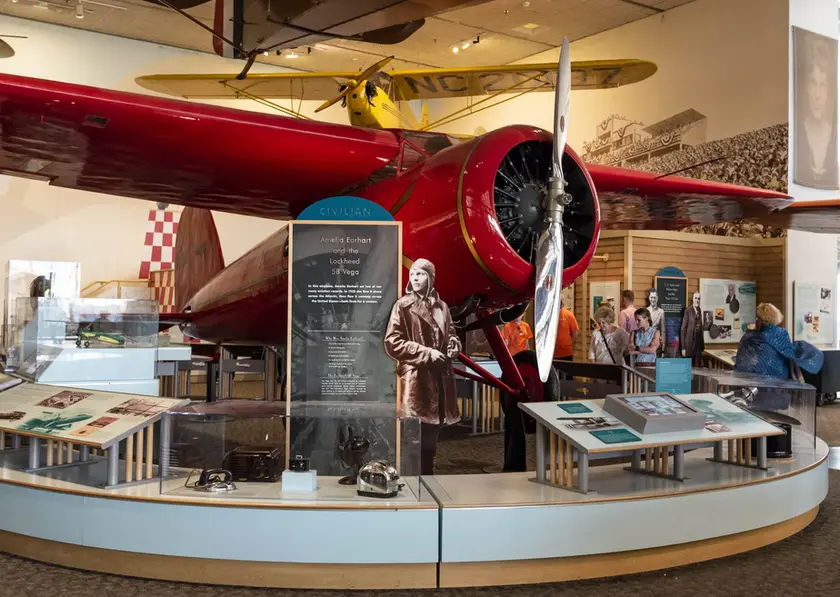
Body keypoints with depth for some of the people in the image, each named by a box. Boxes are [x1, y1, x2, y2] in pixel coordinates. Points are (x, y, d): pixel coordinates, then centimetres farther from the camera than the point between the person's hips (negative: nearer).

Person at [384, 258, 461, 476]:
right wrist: (426, 353, -14)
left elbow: (451, 333, 26)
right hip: (416, 380, -6)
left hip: (440, 378, 6)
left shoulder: (441, 307, 12)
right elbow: (392, 343, -9)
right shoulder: (403, 306, -5)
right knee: (418, 438, -8)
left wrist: (453, 344, 2)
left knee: (431, 437, 13)